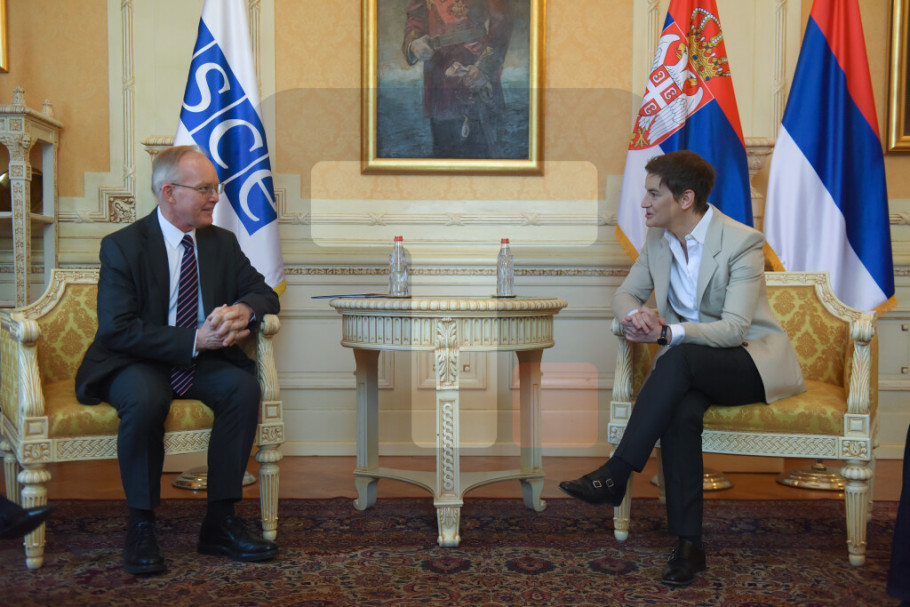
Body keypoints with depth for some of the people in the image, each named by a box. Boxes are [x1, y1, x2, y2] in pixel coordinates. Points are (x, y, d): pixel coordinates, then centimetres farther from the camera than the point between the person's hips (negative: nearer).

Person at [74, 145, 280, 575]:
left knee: (244, 386, -25)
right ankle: (141, 528, -18)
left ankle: (220, 523, -18)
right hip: (135, 364, -4)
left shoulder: (222, 242, 7)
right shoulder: (122, 246, -9)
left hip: (200, 363, 5)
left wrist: (244, 310, -20)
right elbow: (116, 330, -18)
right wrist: (194, 339, -27)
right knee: (145, 398, -37)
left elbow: (264, 294, 7)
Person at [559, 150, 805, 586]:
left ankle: (615, 475, -34)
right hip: (692, 368, 5)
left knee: (680, 357, -36)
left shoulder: (742, 242, -16)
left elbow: (734, 329, -22)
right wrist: (636, 315, -15)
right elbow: (626, 293, 11)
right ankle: (688, 544, -25)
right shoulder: (658, 238, 4)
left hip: (754, 360, -4)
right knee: (680, 412, -31)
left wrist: (668, 332, -37)